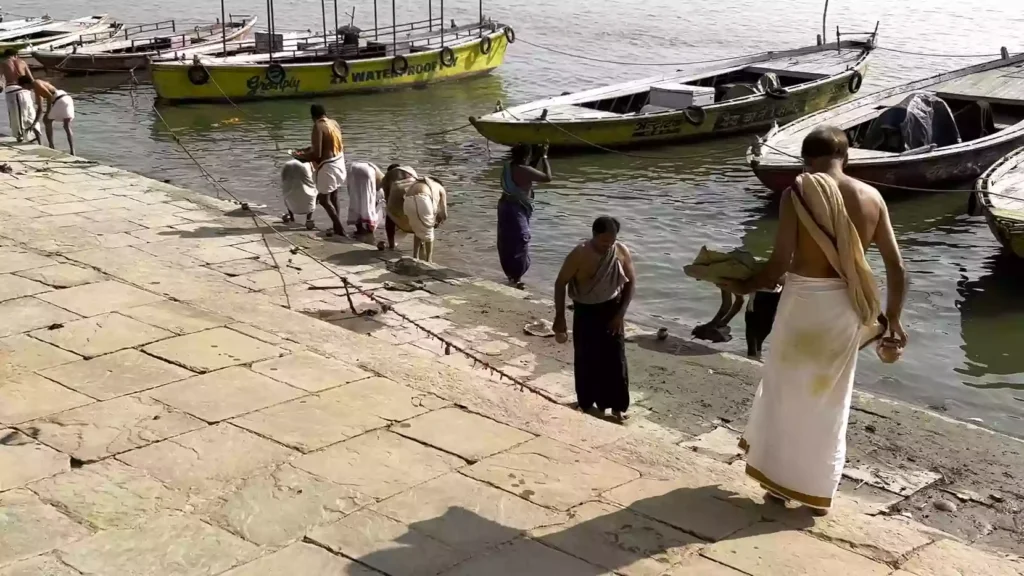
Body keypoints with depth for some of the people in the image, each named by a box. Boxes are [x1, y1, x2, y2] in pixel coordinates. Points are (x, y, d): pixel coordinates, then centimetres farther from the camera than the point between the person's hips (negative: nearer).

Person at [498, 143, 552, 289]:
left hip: (505, 206, 9)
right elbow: (547, 177, -16)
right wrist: (544, 157, -7)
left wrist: (538, 157, 13)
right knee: (519, 243, -1)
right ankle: (517, 277, 3)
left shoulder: (509, 166, 5)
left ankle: (510, 272, 29)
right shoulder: (524, 171, -21)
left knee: (508, 241, 17)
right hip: (517, 209, -9)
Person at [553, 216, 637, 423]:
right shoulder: (579, 254, -21)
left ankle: (617, 406, 14)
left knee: (615, 358, 3)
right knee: (586, 359, 5)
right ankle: (588, 403, 22)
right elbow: (560, 284, -12)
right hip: (586, 311, -2)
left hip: (611, 309, 2)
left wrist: (621, 314, -8)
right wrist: (560, 317, -11)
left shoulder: (622, 252, -13)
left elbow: (631, 283, -2)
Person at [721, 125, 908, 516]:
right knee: (830, 399, 18)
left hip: (804, 299, -4)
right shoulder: (872, 198, 2)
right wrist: (893, 321, 13)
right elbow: (896, 267, 3)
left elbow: (780, 261, -15)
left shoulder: (799, 191, -10)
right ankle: (818, 491, 27)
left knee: (787, 390, 15)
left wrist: (743, 286, 2)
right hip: (846, 306, 4)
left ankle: (780, 481, 25)